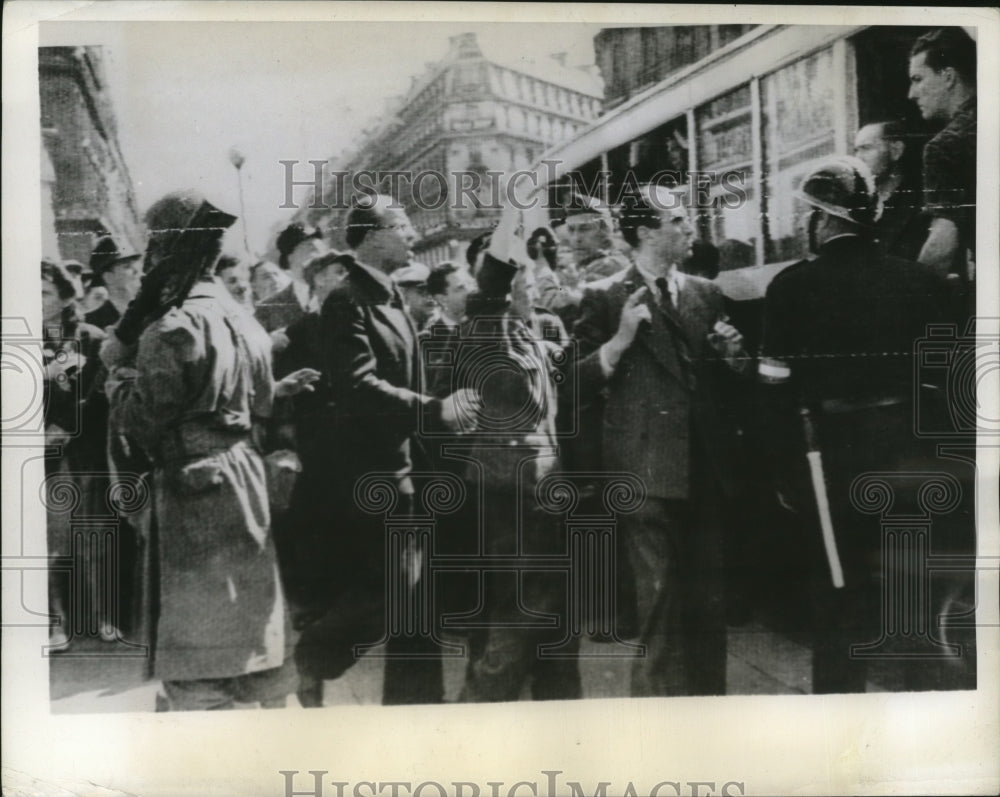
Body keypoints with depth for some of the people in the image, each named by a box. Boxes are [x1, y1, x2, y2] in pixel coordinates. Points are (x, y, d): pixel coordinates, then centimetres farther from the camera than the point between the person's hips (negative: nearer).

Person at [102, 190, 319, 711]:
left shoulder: (171, 328, -18)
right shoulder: (241, 318, 7)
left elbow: (139, 420, -16)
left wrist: (117, 366, -2)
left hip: (195, 491, -8)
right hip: (246, 473, 8)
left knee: (197, 625, 1)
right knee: (251, 609, 18)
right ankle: (273, 703, 29)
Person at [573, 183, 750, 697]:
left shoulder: (706, 294, 14)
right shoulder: (605, 298, -2)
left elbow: (727, 376, 23)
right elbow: (582, 384, -7)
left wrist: (732, 355, 1)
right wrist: (621, 338, -20)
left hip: (706, 468, 5)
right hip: (646, 472, -5)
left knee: (709, 603, 13)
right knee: (660, 604, -2)